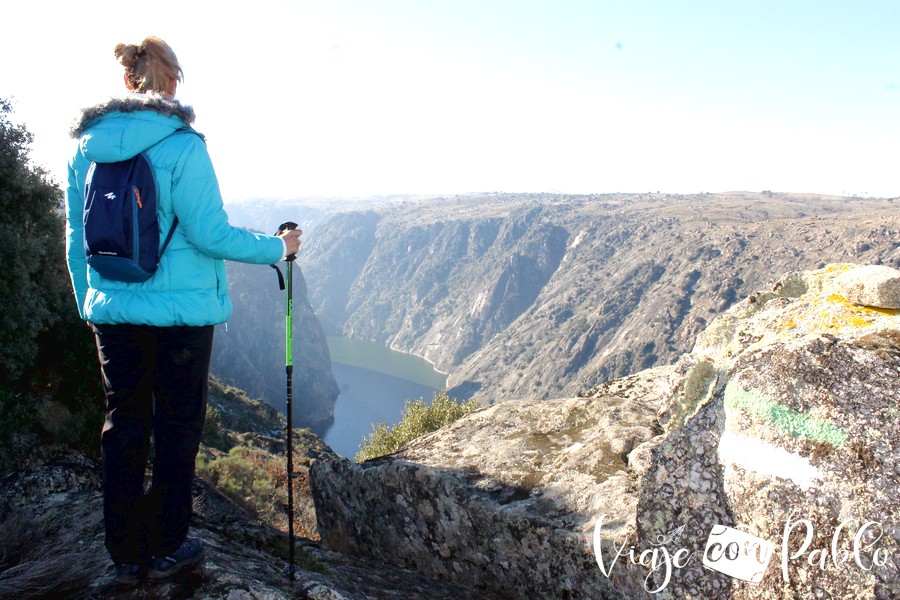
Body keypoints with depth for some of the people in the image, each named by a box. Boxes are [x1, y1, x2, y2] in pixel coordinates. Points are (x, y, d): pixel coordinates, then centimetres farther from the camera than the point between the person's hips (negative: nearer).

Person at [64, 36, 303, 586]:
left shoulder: (87, 147, 6)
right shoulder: (181, 144, -12)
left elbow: (77, 238, 10)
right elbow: (209, 233, -15)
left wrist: (88, 307, 20)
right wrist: (277, 248, -2)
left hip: (112, 311, 5)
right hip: (179, 311, -5)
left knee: (124, 425, 13)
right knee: (177, 427, 8)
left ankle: (127, 555, 24)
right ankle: (165, 549, 21)